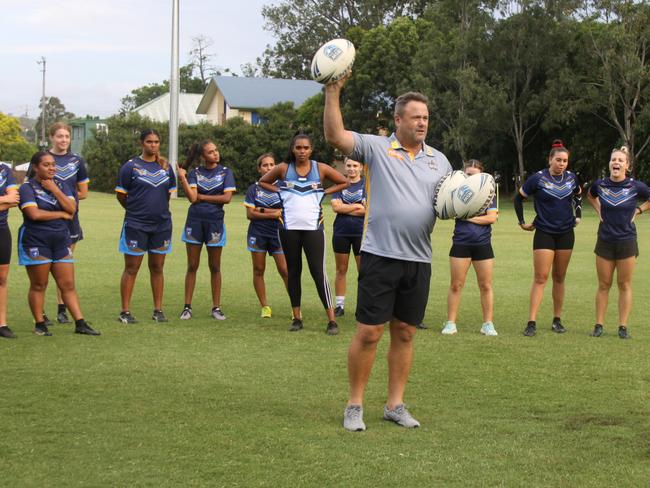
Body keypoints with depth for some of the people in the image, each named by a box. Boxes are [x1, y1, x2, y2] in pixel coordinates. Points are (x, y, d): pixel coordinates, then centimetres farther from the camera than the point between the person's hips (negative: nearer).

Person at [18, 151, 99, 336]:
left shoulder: (60, 185, 12)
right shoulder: (27, 187, -5)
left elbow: (72, 208, 0)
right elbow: (34, 214, -19)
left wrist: (55, 190, -10)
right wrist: (62, 214, -8)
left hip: (60, 240, 5)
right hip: (36, 242, -5)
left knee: (68, 285, 3)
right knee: (38, 285, 1)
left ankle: (80, 323, 2)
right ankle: (40, 325, 10)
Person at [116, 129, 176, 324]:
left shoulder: (166, 167, 8)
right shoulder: (130, 166, -4)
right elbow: (121, 195, -1)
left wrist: (159, 209, 12)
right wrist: (136, 209, 8)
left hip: (161, 225, 4)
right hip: (135, 225, -4)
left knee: (157, 268, 9)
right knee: (131, 269, -1)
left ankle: (158, 310, 16)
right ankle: (125, 312, 3)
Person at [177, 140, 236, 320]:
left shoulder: (225, 172, 2)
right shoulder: (194, 173, 3)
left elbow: (227, 197, -8)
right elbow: (192, 197, -10)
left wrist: (202, 197, -7)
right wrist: (182, 178, -19)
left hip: (215, 221, 0)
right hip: (195, 221, 0)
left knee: (215, 267, 5)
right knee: (192, 266, 3)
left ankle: (216, 308, 11)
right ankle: (187, 307, 8)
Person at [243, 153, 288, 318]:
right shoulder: (254, 189, 5)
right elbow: (250, 214, -3)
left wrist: (262, 210, -9)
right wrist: (273, 214, -10)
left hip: (278, 233, -1)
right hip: (257, 233, 1)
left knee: (285, 270, -9)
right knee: (258, 270, 2)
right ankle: (265, 306, 12)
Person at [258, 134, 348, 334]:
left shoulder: (321, 169, 2)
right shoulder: (283, 169, 4)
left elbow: (344, 182, 12)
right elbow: (263, 182, 17)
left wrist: (324, 192, 2)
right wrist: (280, 191, 4)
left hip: (313, 227, -2)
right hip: (289, 227, 2)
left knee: (318, 272, -8)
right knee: (293, 271, 8)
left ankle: (332, 320, -7)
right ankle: (297, 317, 16)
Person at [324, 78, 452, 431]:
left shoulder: (439, 160, 15)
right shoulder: (376, 148, 0)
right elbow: (335, 136, -12)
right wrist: (333, 93, -21)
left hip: (419, 260, 4)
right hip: (380, 256, -4)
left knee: (404, 333, 10)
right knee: (369, 332, -4)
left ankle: (395, 404, 19)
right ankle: (354, 405, 7)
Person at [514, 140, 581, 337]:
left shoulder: (571, 178, 3)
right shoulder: (538, 178, -9)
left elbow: (578, 194, 25)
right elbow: (519, 198, 1)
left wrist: (578, 215, 16)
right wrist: (522, 222, 0)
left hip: (566, 233, 4)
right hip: (544, 233, -4)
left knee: (559, 278, 9)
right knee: (540, 278, -9)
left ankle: (557, 320, 17)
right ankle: (531, 323, -10)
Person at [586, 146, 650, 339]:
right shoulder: (600, 184, -2)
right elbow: (590, 196, 21)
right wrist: (599, 210, 8)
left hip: (627, 241, -2)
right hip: (605, 241, 2)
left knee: (625, 285, 4)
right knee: (603, 285, 6)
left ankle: (623, 326, 10)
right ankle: (599, 325, 11)